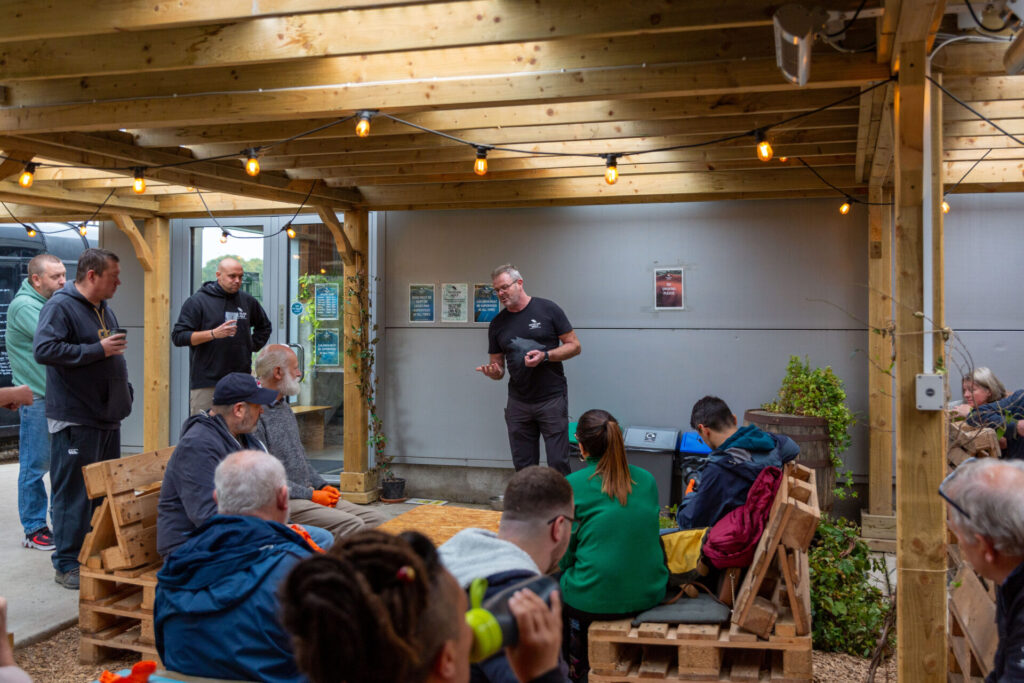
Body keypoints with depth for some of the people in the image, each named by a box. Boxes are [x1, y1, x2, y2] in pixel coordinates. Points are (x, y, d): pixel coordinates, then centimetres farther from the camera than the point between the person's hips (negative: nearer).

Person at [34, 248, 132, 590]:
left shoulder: (104, 308, 16)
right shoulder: (60, 306, -12)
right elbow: (44, 350, -25)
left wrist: (123, 392, 20)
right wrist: (98, 349, -22)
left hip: (108, 417, 9)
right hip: (75, 420, -9)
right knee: (75, 493, -3)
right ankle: (67, 565, 7)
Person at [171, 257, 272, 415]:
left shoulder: (247, 301, 13)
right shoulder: (197, 301, -1)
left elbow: (264, 326, 31)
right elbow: (178, 336, -8)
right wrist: (214, 334, -18)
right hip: (206, 383, -4)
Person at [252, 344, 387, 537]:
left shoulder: (284, 407, 19)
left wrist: (322, 486, 9)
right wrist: (311, 495, -16)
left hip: (307, 494, 9)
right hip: (284, 501, -9)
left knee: (375, 518, -5)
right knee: (350, 524, -27)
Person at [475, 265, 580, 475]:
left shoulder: (547, 309, -2)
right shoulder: (498, 323, 9)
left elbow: (574, 346, -1)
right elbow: (498, 366, 13)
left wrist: (545, 356, -16)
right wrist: (493, 371, -11)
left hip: (552, 400, -4)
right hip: (518, 403, 4)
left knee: (558, 463, -4)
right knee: (523, 467, 8)